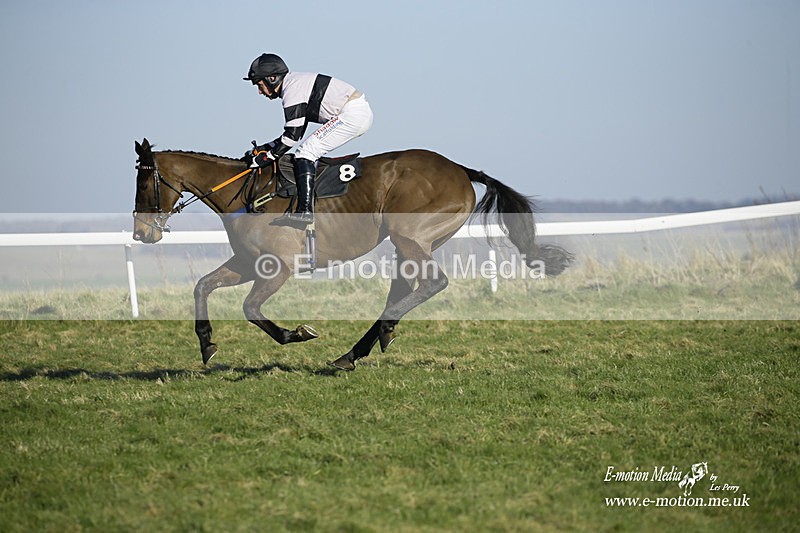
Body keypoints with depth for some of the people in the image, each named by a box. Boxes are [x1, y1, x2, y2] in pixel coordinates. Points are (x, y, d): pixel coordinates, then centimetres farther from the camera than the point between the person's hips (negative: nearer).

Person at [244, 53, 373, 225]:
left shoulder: (291, 89, -11)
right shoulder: (297, 82, 21)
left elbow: (293, 135, -15)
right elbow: (295, 133, 24)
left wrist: (268, 156, -7)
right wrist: (266, 147, 19)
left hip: (353, 114, -11)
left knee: (305, 152, -13)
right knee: (309, 151, 16)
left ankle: (305, 210, -23)